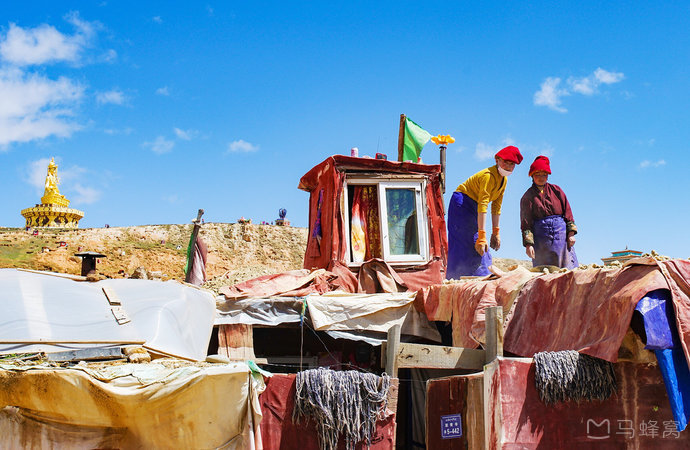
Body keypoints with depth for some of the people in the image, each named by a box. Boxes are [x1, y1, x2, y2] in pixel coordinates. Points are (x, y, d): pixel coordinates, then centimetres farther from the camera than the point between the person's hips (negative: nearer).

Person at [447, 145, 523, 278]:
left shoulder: (504, 180, 4)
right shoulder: (489, 175, -25)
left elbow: (496, 207, 10)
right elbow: (482, 206, -30)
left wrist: (496, 232, 7)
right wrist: (482, 236, -34)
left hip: (473, 207, 9)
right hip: (461, 203, -9)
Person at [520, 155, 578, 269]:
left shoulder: (556, 190, 12)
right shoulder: (528, 196, 5)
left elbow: (567, 212, 10)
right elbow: (526, 222, 0)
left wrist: (571, 233, 0)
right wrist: (528, 244, -9)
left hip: (561, 234, 2)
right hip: (541, 237, -2)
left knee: (568, 268, -5)